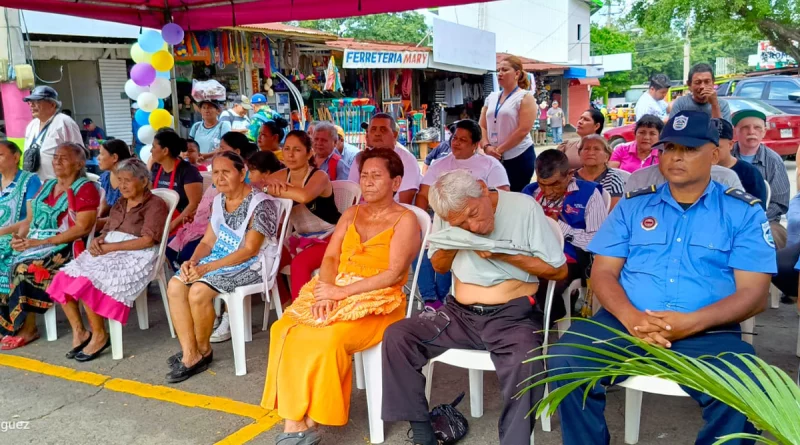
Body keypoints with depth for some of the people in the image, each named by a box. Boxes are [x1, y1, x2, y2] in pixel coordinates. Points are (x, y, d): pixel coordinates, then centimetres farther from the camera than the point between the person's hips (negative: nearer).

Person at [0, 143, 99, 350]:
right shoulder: (46, 186, 19)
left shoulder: (85, 189, -5)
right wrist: (19, 236, -5)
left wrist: (42, 242, -19)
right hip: (33, 244, 7)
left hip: (64, 248, -7)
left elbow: (82, 228, -15)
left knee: (25, 267, -28)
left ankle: (27, 329, -13)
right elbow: (30, 219, 18)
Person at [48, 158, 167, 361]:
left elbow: (147, 240, -14)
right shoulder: (119, 203, 23)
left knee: (88, 283, -28)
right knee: (63, 279, -12)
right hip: (107, 252, 8)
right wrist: (98, 241, -5)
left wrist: (110, 247, -16)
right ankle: (79, 331, -2)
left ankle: (99, 335, -9)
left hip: (135, 256, -8)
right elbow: (107, 231, 21)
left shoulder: (155, 204, -3)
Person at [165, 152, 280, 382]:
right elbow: (207, 241, 10)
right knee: (175, 286, -12)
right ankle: (190, 354, -9)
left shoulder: (260, 203, -17)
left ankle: (203, 350, -1)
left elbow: (249, 251, -21)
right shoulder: (219, 201, 8)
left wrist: (207, 267, -25)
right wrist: (192, 261, -12)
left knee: (198, 291, -27)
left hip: (251, 265, -8)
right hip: (220, 259, 8)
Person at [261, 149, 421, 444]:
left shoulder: (406, 219, -2)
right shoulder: (351, 214, 17)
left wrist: (342, 291, -17)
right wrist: (327, 292, -12)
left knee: (330, 339, -32)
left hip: (378, 303, -5)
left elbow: (394, 274, -13)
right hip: (336, 293, 5)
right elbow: (330, 258, 9)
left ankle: (311, 420, -13)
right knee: (285, 329, -21)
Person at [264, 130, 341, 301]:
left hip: (329, 237, -7)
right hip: (301, 237, 7)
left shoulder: (319, 176, -19)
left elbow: (304, 196, -41)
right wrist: (271, 184, -26)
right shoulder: (283, 175, 1)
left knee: (299, 263, -29)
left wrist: (273, 189, -29)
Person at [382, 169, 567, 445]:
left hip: (513, 315, -4)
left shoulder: (524, 207, -11)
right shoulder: (447, 214, 1)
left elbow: (559, 270, -5)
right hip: (460, 314, 4)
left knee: (525, 365, -36)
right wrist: (451, 244, -8)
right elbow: (439, 266, 15)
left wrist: (505, 255, -17)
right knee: (396, 336, -14)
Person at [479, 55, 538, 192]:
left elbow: (523, 130, -13)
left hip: (519, 157, -5)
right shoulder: (491, 97, 11)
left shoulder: (525, 97, -4)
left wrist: (499, 149, -14)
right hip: (494, 158, 5)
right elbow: (482, 126, 10)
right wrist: (486, 147, -8)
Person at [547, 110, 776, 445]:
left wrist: (692, 323, -18)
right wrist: (631, 318, -15)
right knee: (565, 360, -24)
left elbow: (753, 293, -1)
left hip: (707, 333, -1)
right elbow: (603, 272, 7)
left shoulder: (744, 212, 7)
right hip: (625, 323, 2)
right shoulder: (632, 205, 13)